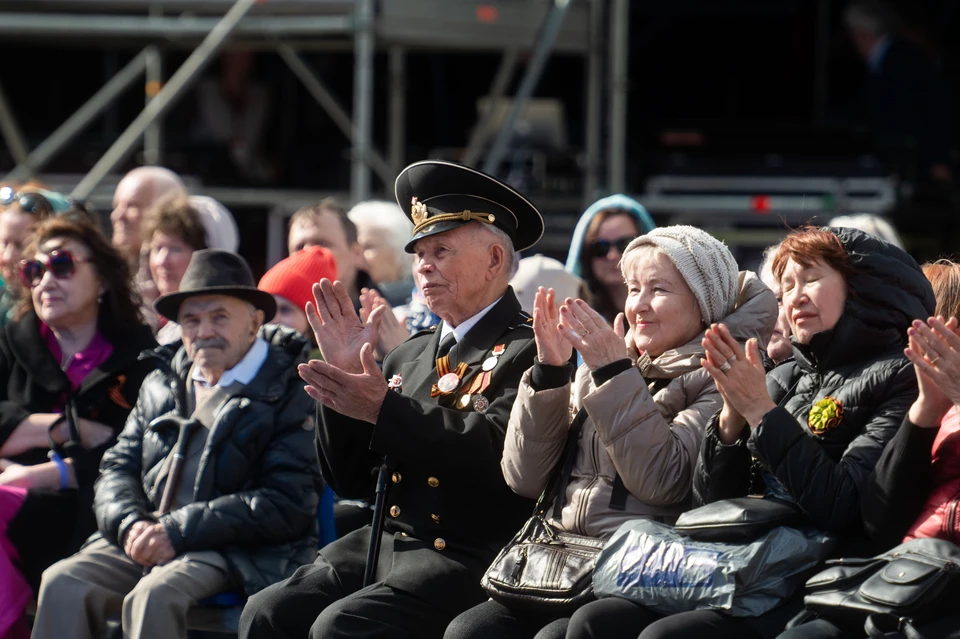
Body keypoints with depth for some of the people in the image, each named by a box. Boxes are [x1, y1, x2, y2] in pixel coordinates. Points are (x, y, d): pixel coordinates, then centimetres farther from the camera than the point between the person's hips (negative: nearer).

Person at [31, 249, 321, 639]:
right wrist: (130, 523, -7)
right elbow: (118, 468, 19)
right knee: (62, 584, -21)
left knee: (154, 596, -34)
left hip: (238, 551, -6)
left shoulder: (291, 391, -1)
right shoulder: (162, 383, 19)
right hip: (144, 540, 6)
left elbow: (285, 504, -10)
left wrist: (177, 531, -15)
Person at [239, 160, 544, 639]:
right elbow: (349, 480, 14)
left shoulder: (529, 352, -5)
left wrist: (385, 409, -25)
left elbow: (493, 454, -22)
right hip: (383, 545, 7)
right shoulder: (409, 356, 16)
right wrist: (342, 378, 1)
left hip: (470, 559, -7)